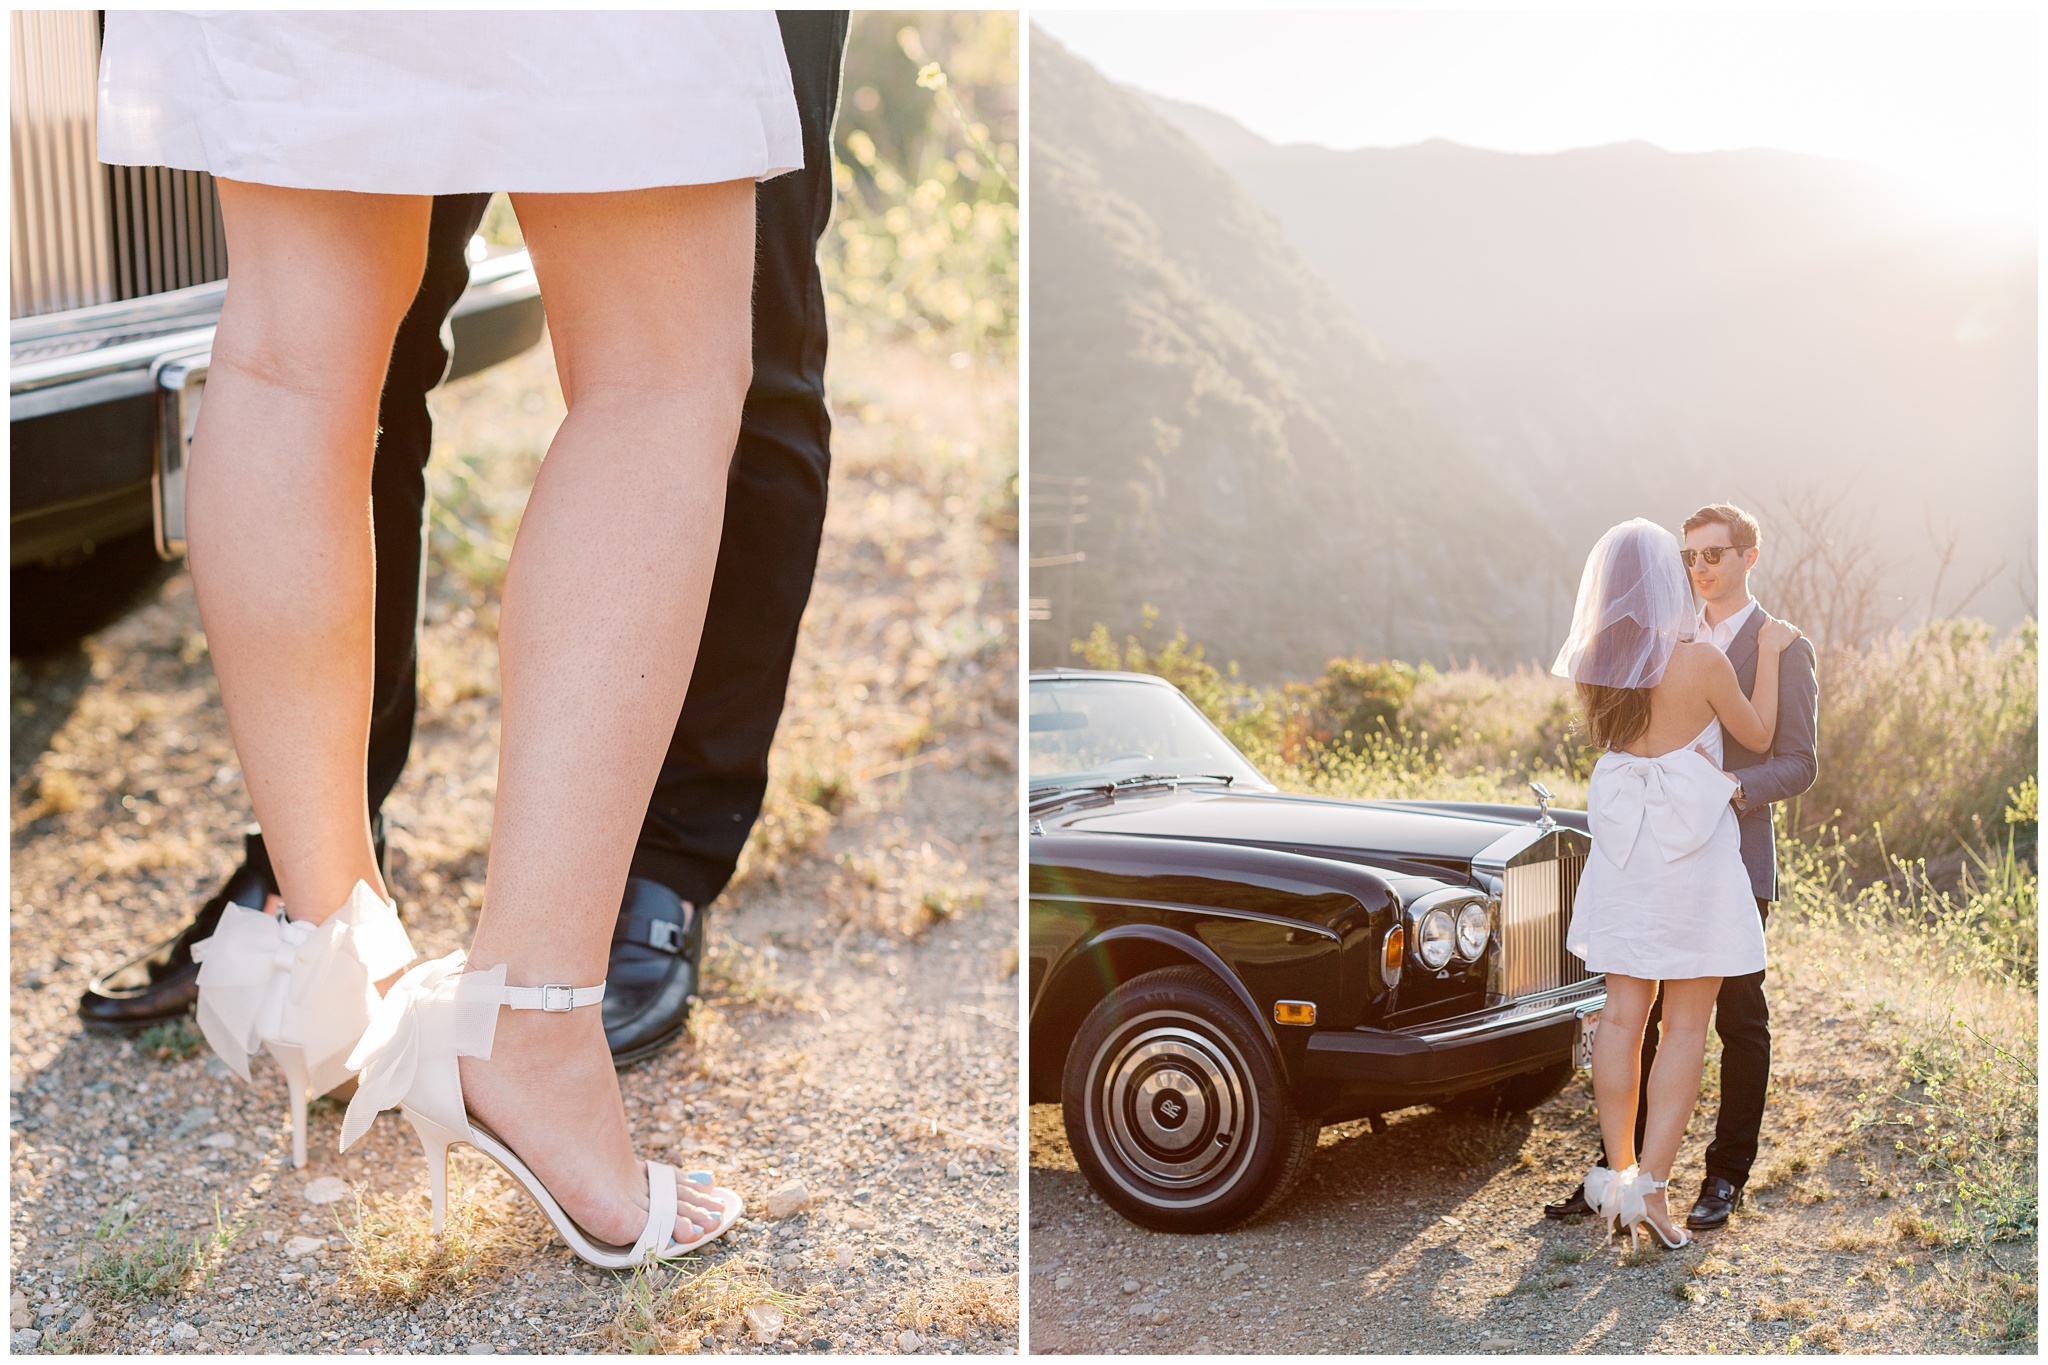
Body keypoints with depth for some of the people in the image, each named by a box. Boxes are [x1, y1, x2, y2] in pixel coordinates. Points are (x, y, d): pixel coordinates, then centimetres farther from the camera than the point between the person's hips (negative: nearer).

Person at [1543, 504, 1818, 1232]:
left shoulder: (1784, 649, -2)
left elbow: (1799, 762, -7)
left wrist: (1733, 787, -25)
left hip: (1736, 861, -4)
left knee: (1739, 1021, 6)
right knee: (1634, 1016, 5)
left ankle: (1725, 1175, 17)